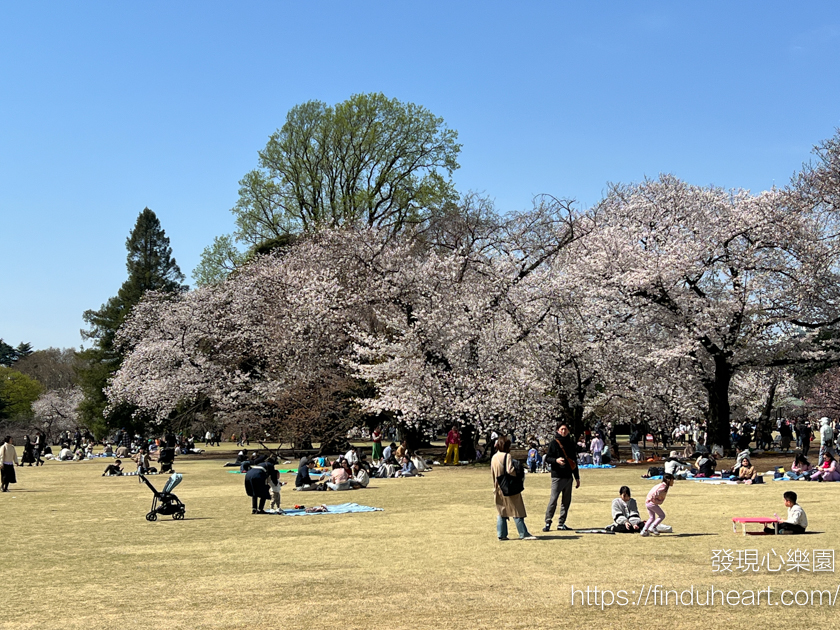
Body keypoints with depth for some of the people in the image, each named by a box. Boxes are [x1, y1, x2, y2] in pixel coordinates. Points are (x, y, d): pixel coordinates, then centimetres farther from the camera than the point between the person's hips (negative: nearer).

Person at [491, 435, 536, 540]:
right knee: (517, 511, -2)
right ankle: (524, 534, -1)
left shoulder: (494, 458, 8)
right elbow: (510, 470, -23)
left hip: (498, 488, 7)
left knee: (502, 512, 12)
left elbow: (492, 472, 13)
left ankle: (501, 534, 9)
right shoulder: (507, 456, -15)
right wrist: (519, 474, -6)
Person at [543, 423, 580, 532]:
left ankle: (561, 523, 13)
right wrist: (556, 460, -26)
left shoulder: (571, 443, 14)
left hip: (568, 476, 6)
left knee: (566, 501, 6)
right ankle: (548, 522, -4)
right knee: (553, 499, -10)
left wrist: (577, 477, 21)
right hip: (557, 476, -6)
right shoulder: (554, 443, -2)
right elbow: (547, 458, -4)